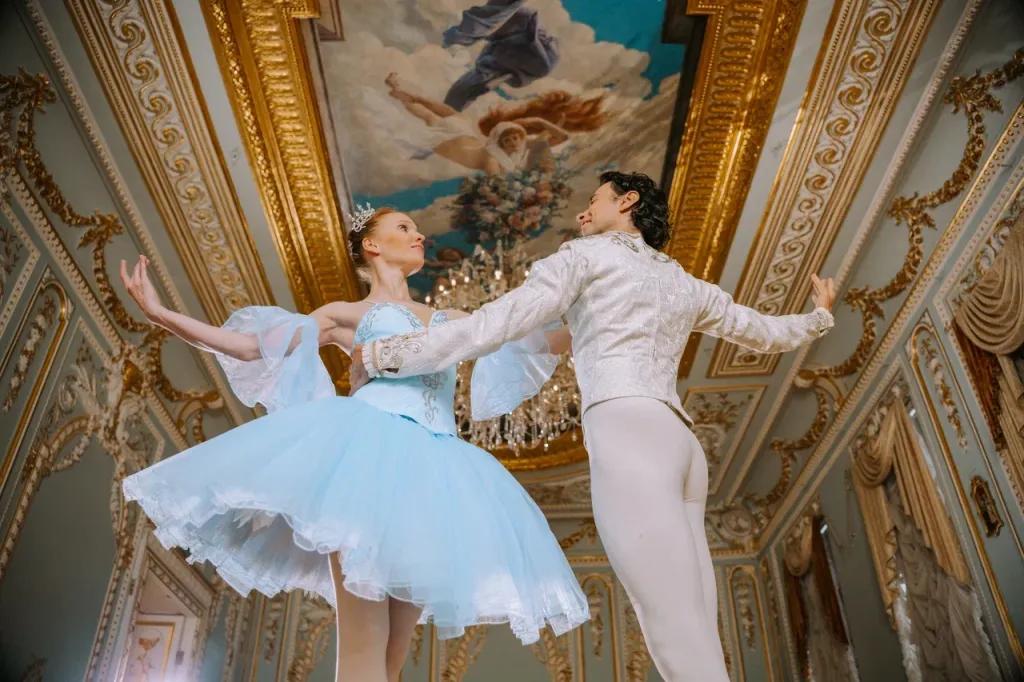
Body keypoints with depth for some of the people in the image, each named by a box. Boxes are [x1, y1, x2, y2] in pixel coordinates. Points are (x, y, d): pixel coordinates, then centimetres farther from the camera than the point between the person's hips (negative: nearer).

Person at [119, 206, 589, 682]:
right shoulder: (348, 315, 20)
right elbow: (253, 344, 13)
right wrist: (160, 313, 8)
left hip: (434, 469, 4)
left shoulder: (449, 320, 30)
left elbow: (533, 338, 31)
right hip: (371, 449, -4)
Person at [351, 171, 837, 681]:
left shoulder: (587, 253, 10)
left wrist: (384, 354, 4)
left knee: (680, 637, -14)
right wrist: (819, 316, 62)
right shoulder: (687, 284, 29)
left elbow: (498, 322, -1)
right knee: (697, 635, 2)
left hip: (624, 430, -7)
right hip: (680, 439, 8)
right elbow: (765, 332, 39)